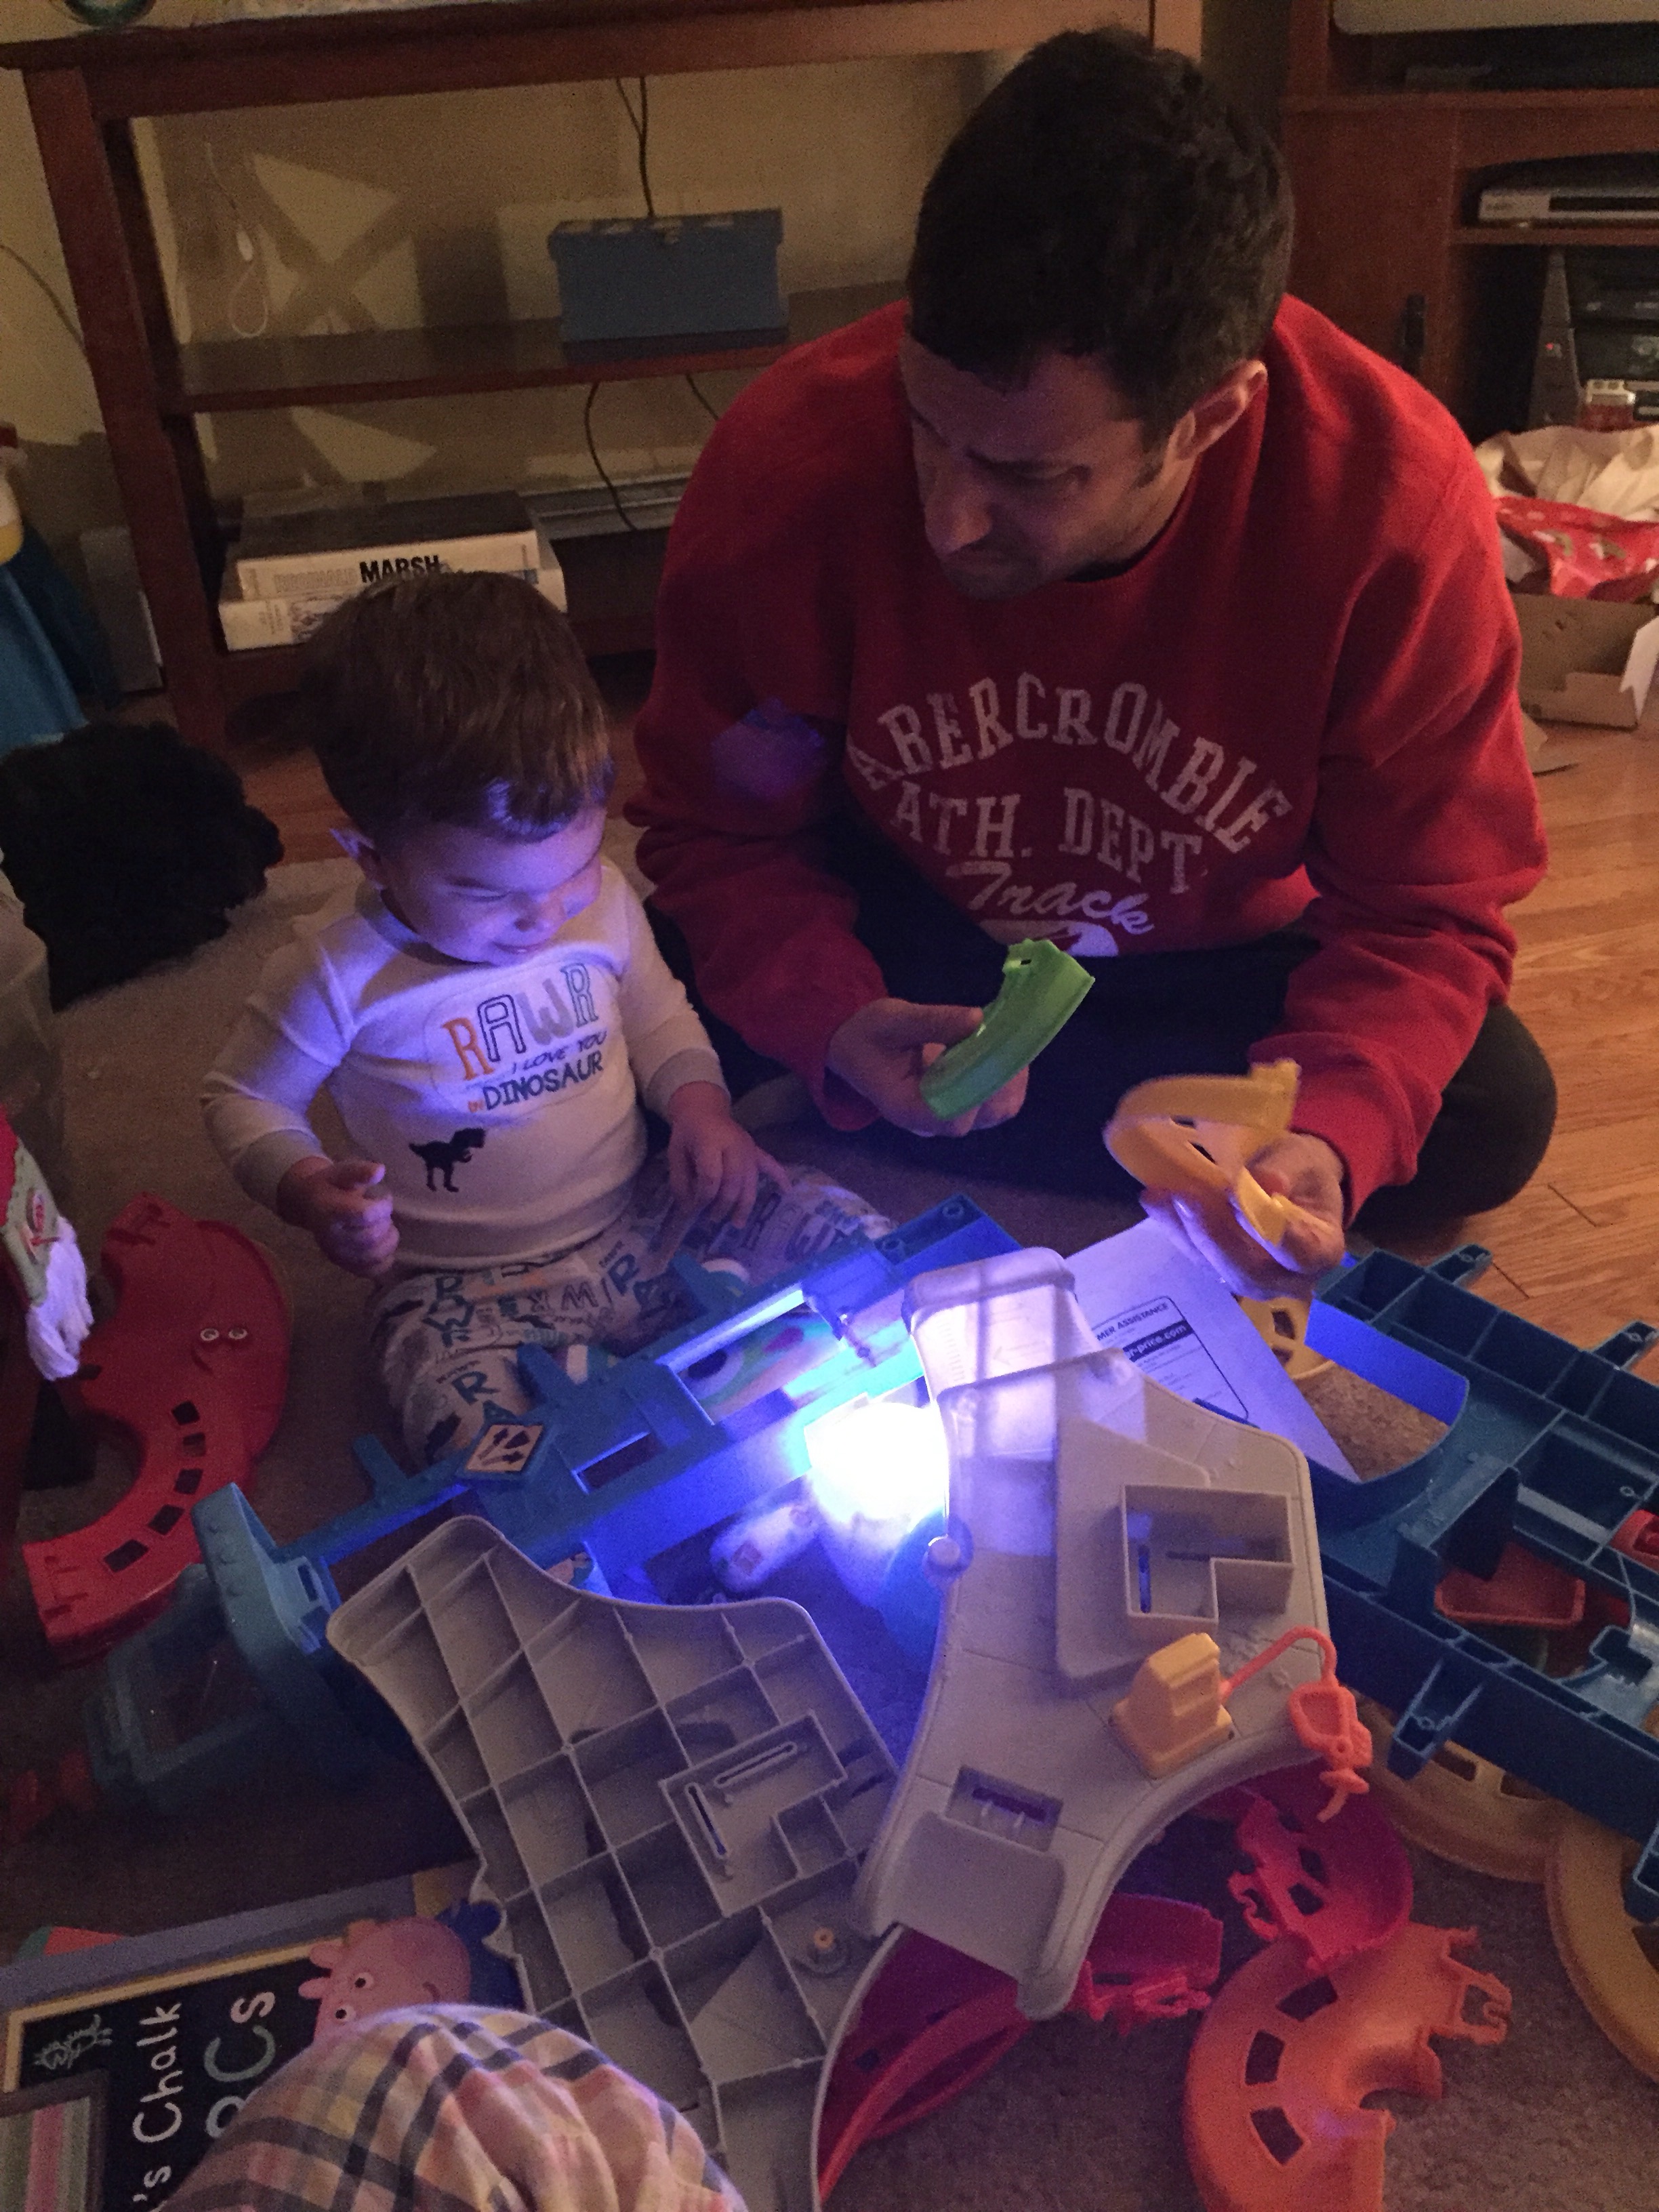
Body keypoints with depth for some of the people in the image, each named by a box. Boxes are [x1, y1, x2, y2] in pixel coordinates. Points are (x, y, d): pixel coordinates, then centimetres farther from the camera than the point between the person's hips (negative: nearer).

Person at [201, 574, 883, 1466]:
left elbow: (658, 1015, 15)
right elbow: (243, 1098, 0)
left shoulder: (602, 900, -4)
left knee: (847, 1233, -10)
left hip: (640, 1223, 4)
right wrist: (310, 1192, -20)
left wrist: (700, 1104, -5)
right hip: (468, 1287, -3)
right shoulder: (340, 974, -16)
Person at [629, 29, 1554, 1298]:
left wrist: (1330, 1137, -39)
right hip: (894, 930, 0)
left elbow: (1426, 911, -20)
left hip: (1218, 960, 1)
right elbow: (720, 827, -15)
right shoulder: (791, 456, -27)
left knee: (1488, 1118, -21)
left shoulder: (1396, 501, -28)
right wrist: (835, 1021, -34)